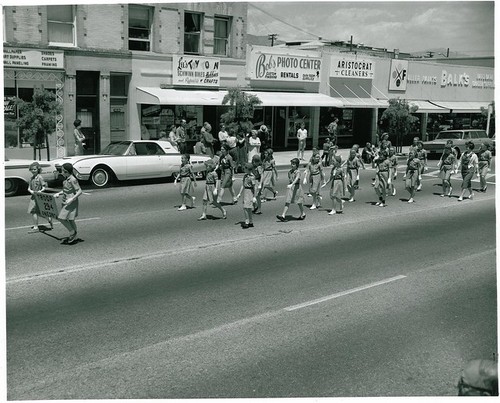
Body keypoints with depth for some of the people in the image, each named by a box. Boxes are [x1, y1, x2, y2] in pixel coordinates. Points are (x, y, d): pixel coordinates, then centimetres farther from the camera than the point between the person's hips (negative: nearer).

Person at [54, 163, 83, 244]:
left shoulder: (73, 180, -19)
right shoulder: (66, 179, 9)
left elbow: (80, 191, -19)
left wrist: (72, 199, -26)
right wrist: (59, 193, 10)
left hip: (71, 203, -9)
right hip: (66, 202, 9)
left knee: (61, 218, -12)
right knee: (70, 220, 14)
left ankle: (72, 232, 2)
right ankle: (73, 237, 23)